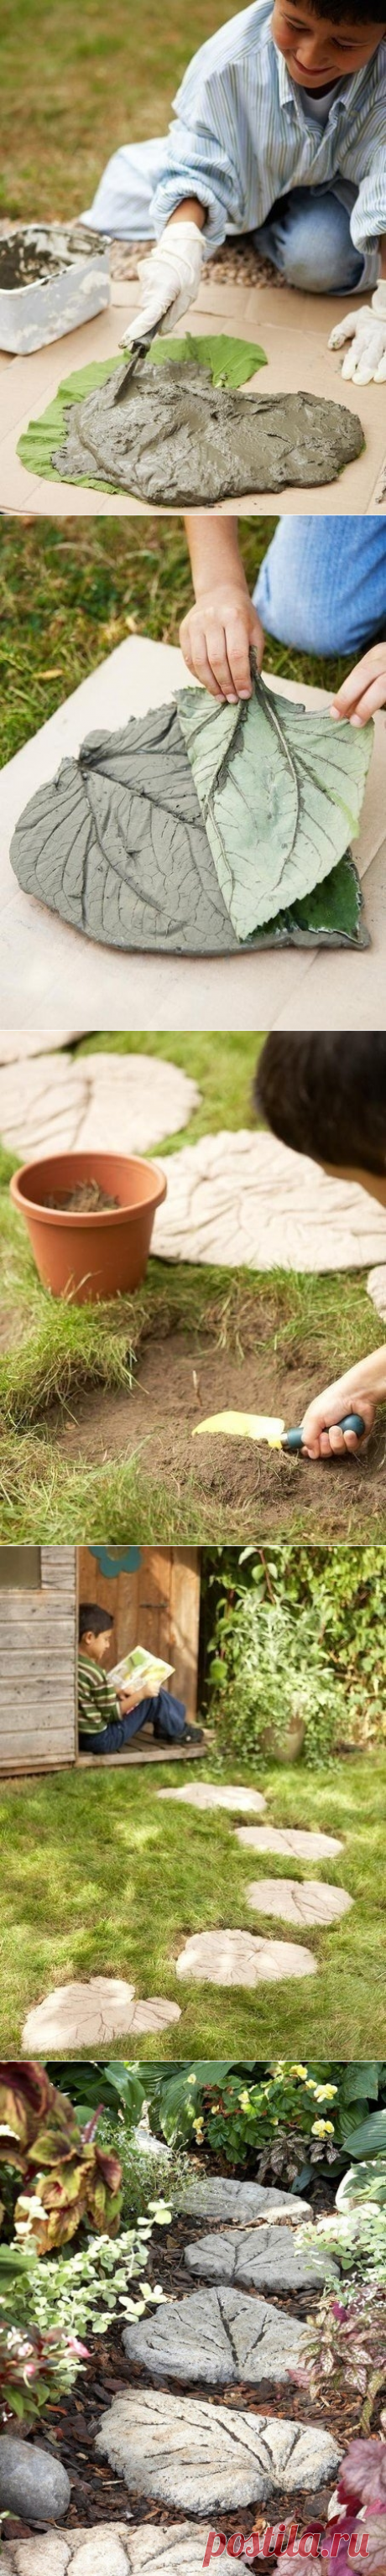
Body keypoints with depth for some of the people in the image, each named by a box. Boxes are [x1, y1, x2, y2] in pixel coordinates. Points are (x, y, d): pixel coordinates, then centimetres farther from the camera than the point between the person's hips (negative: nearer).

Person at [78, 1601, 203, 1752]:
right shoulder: (94, 1673, -25)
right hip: (104, 1739, -9)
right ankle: (178, 1732, 22)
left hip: (80, 1737, 9)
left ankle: (165, 1727, 37)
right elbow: (113, 1713, -16)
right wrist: (141, 1694, -9)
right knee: (154, 1697, 1)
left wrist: (118, 1692, 7)